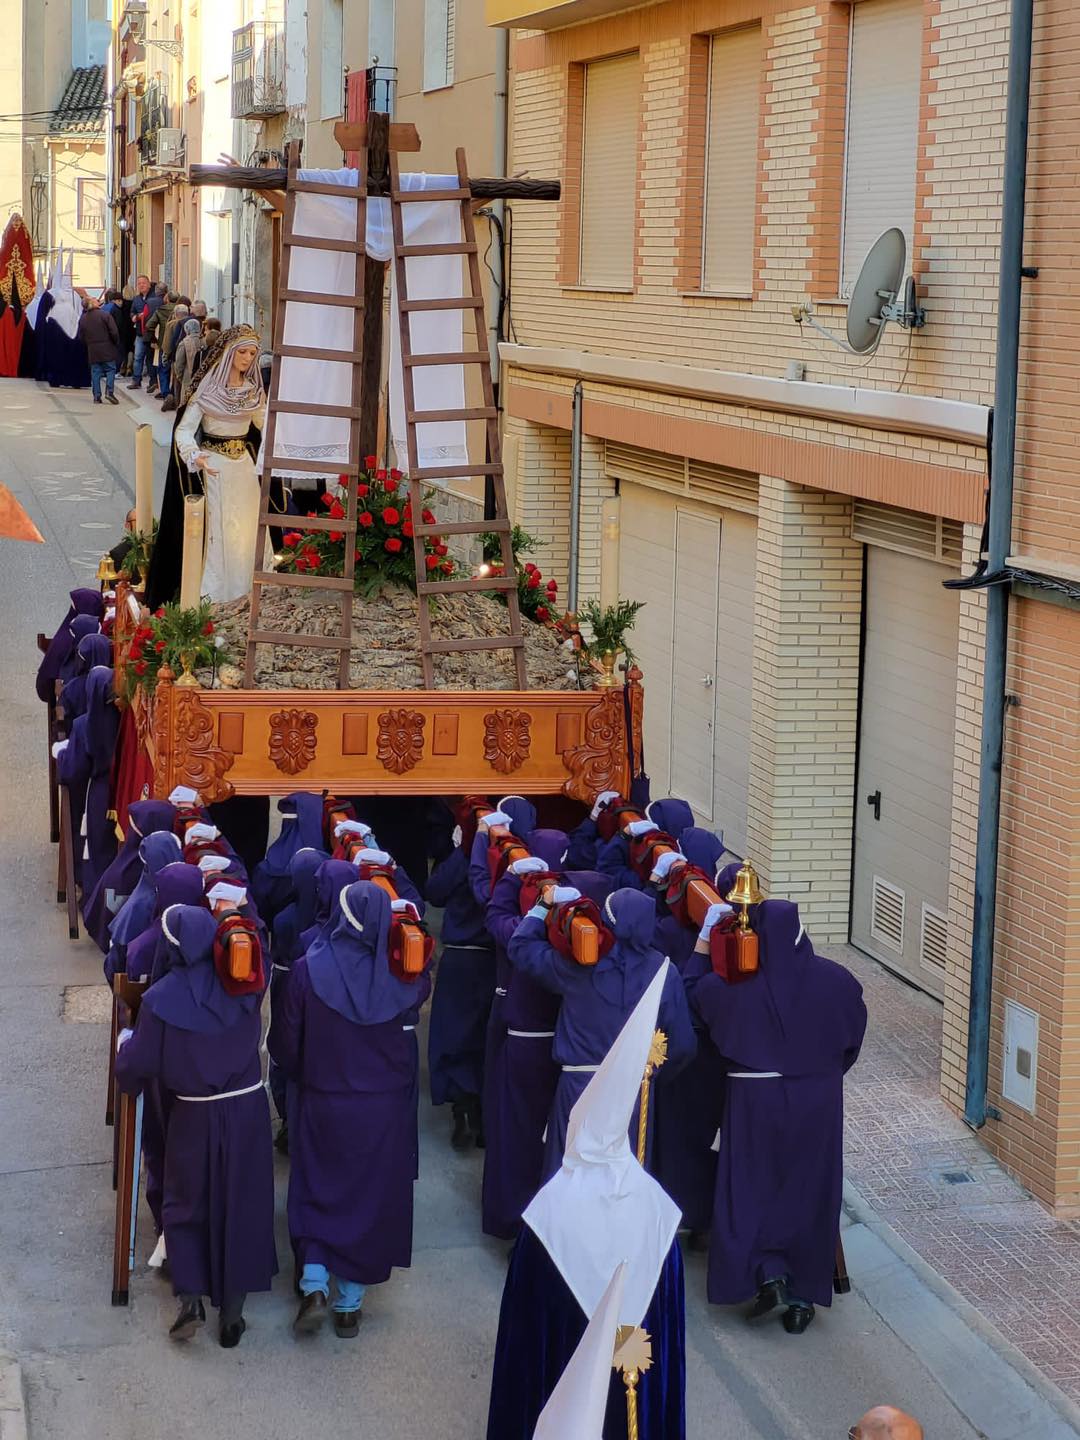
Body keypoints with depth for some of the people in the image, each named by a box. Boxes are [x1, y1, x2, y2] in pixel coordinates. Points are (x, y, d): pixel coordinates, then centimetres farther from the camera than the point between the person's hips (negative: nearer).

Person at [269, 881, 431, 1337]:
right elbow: (423, 988, 12)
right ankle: (349, 1304, 18)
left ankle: (314, 1285, 3)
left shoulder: (309, 969, -16)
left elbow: (284, 1043, -8)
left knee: (317, 1192, 17)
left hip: (322, 1103, 0)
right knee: (369, 1196, 13)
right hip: (385, 1107, 1)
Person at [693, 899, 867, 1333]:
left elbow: (691, 995, 6)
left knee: (749, 1190, 12)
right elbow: (853, 1037, 6)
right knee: (810, 1194, 10)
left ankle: (767, 1275, -4)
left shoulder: (733, 983, -10)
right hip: (818, 1101, 2)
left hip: (754, 1101, -2)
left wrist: (705, 938, 14)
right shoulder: (834, 980, -6)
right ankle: (803, 1297, 14)